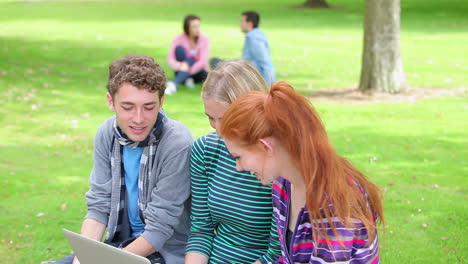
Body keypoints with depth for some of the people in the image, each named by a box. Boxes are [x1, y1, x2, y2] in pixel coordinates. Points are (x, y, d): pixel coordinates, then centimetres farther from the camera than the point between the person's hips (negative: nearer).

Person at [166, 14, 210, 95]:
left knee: (189, 61, -34)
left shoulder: (204, 39, -11)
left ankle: (174, 84, -53)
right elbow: (170, 59, -19)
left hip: (197, 70, -1)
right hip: (182, 70, 1)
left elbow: (203, 60, -21)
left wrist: (189, 70, -35)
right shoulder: (179, 39, -10)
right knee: (179, 48, -24)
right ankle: (187, 79, -28)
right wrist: (179, 66, -41)